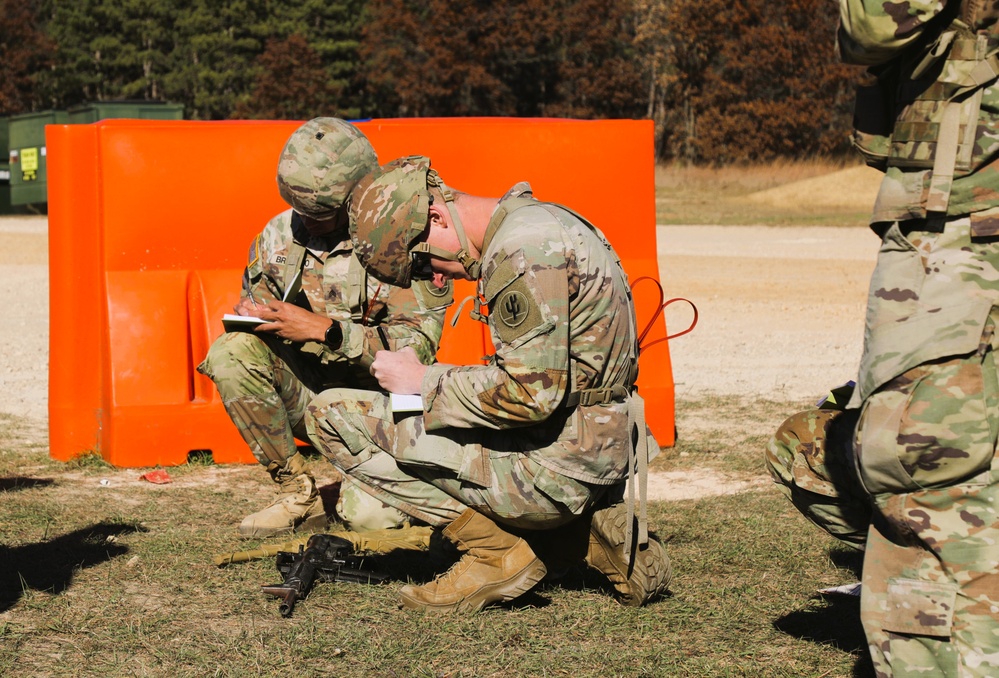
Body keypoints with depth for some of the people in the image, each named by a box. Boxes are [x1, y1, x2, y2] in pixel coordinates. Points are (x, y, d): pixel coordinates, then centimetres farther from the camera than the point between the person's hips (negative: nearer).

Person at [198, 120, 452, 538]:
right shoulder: (279, 235, -1)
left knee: (372, 515, -26)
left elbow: (418, 345, -22)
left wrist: (325, 331, -32)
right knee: (232, 351, -24)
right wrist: (250, 315, -14)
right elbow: (256, 305, 13)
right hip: (306, 392, 4)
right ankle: (299, 495, -13)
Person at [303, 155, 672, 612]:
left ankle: (498, 550, -5)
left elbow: (529, 394, -24)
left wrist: (423, 381, -11)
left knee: (332, 415, -7)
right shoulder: (541, 221, 13)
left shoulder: (524, 250, -19)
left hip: (554, 469, -10)